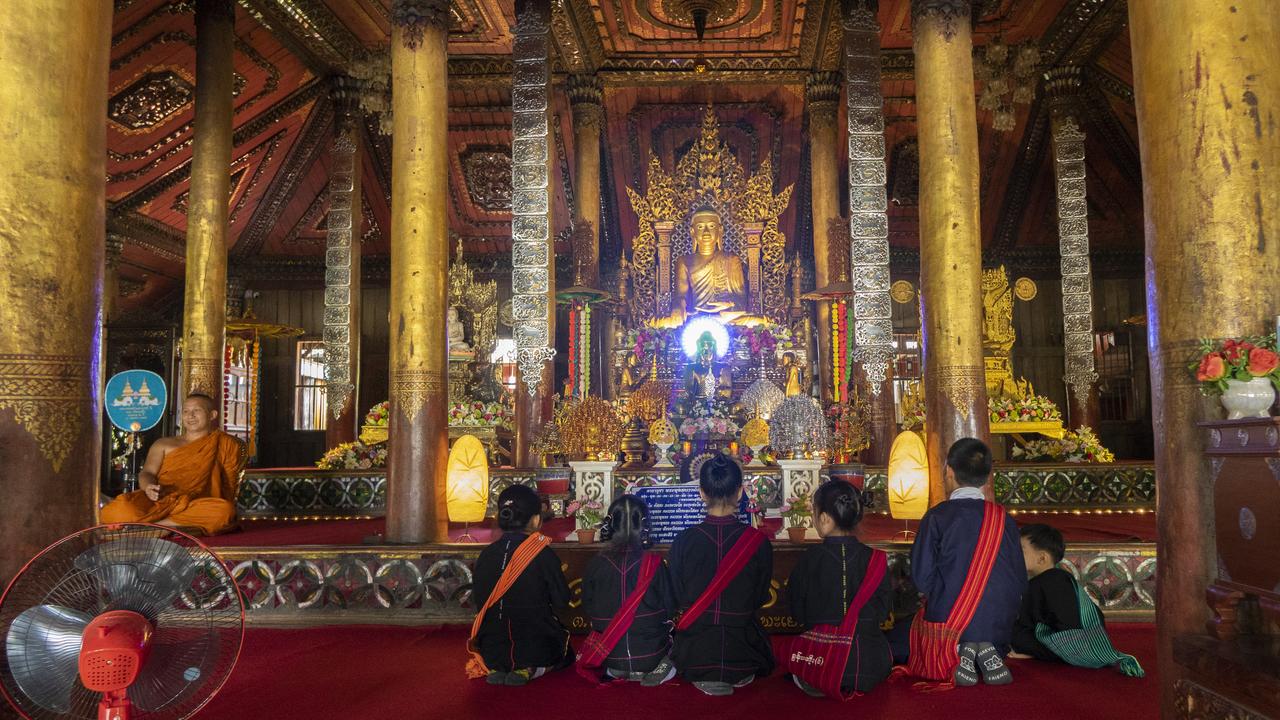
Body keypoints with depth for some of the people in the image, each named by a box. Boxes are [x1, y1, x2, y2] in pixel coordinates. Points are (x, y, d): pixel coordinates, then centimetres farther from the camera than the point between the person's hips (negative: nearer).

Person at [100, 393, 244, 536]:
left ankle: (149, 525, -29)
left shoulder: (225, 444, 18)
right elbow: (147, 473, 7)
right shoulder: (163, 444, 22)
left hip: (195, 506, 0)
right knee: (119, 509, -32)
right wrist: (148, 487, -17)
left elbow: (229, 482, 13)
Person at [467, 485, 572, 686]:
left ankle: (496, 669, 1)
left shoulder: (486, 554, -4)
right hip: (537, 648, -4)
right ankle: (529, 670, -5)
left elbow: (479, 601, 4)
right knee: (566, 655, 27)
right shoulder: (544, 555, -14)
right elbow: (561, 602, -8)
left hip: (492, 652, 4)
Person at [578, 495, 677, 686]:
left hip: (610, 660, 2)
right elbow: (669, 608, -5)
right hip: (650, 655, -2)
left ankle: (615, 671, 8)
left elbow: (588, 612, 1)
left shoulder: (595, 565, -10)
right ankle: (657, 668, 5)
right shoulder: (655, 564, -15)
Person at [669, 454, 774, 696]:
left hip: (694, 655, -1)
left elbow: (677, 599, -1)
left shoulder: (683, 541, -12)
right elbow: (760, 598, 1)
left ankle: (703, 677, 8)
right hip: (742, 649, 1)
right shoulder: (758, 541, -12)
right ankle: (739, 676, 10)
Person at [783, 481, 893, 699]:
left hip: (820, 658, -2)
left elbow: (797, 610, 0)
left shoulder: (810, 559, -10)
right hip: (869, 663, 2)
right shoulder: (874, 559, -7)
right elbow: (884, 610, 2)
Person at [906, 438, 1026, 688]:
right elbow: (1020, 580, 5)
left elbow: (922, 574, -11)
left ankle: (956, 657, -7)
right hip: (998, 627, 4)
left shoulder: (937, 516, -10)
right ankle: (988, 652, -1)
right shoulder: (1003, 519, 1)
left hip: (949, 622, -4)